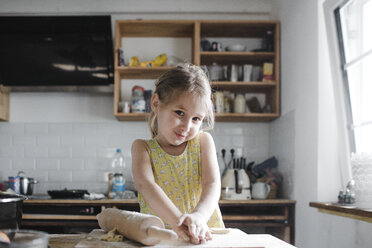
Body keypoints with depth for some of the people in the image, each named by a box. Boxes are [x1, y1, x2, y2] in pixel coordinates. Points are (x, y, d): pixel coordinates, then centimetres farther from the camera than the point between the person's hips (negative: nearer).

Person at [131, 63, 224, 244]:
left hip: (204, 234, 0)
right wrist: (177, 220, -31)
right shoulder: (142, 148, 3)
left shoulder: (203, 141, 6)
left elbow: (212, 184, -7)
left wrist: (199, 215, -28)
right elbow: (145, 184, -14)